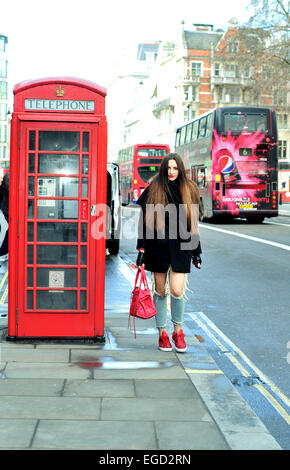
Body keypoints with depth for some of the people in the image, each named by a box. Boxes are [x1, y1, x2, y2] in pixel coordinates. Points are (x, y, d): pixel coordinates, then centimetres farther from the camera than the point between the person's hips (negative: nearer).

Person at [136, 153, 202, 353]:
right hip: (158, 246, 0)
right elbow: (144, 221, 1)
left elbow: (193, 223, 12)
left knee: (177, 290, -8)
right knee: (160, 291, 6)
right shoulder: (153, 190, 0)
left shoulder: (189, 190, 6)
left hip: (181, 247, 0)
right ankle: (162, 333, 18)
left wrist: (197, 251, 12)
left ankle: (178, 331, 13)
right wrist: (141, 249, -4)